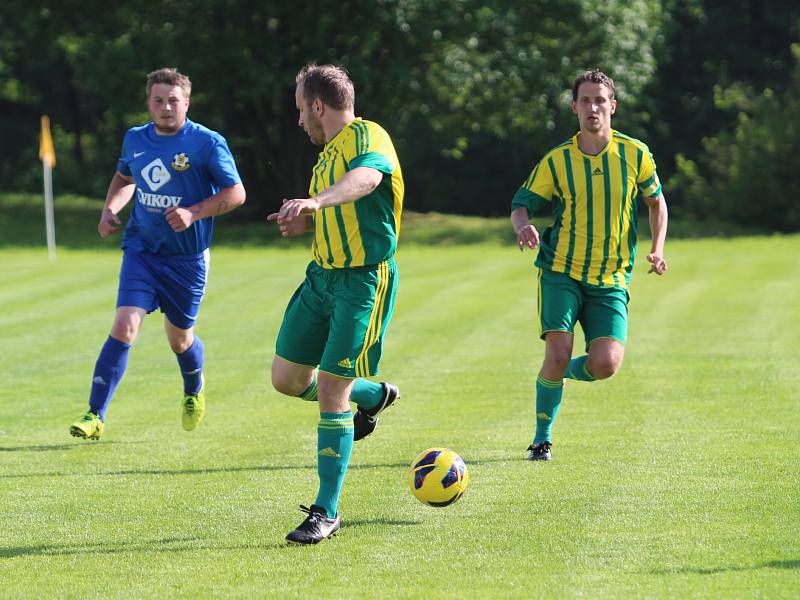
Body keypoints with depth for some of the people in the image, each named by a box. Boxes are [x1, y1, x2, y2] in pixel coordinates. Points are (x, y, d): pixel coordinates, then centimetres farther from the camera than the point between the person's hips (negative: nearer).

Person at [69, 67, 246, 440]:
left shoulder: (207, 143, -12)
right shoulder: (135, 139, 3)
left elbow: (235, 193, -10)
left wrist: (193, 213, -22)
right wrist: (110, 209, 4)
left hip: (187, 257, -2)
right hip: (141, 250, 2)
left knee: (180, 339, 13)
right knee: (124, 327, -15)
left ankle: (194, 390, 48)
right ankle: (95, 416, -15)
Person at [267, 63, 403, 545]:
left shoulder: (368, 136, -12)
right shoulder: (328, 153, 16)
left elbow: (368, 176, -36)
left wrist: (316, 202, -53)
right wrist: (302, 220, 6)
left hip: (364, 281, -9)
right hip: (322, 275, 9)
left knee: (330, 390, -10)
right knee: (288, 379, 10)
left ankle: (327, 512, 0)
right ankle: (374, 396, 36)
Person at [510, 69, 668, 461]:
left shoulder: (635, 155, 1)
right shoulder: (557, 160, -1)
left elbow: (656, 200, 16)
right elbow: (521, 204, 2)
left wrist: (657, 249, 2)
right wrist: (523, 226, -22)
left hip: (611, 281, 1)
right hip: (561, 272, -1)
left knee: (606, 364, -15)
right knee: (558, 352, -17)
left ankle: (564, 372, 21)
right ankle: (542, 438, 2)